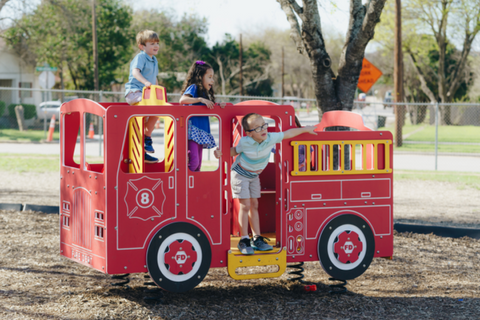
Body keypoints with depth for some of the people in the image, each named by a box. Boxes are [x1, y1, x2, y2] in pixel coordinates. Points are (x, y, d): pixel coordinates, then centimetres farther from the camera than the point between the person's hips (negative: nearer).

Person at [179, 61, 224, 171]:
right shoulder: (193, 88, -4)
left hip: (202, 132, 9)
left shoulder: (205, 93, 19)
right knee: (193, 161, -19)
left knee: (198, 163, 8)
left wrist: (218, 106, 0)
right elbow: (182, 100, -21)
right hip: (192, 130, -9)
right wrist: (200, 99, -23)